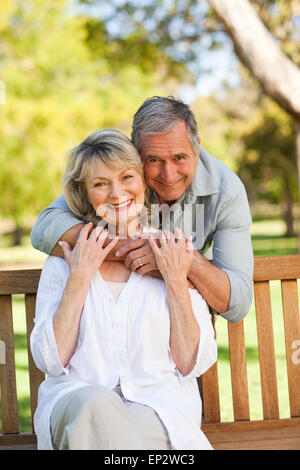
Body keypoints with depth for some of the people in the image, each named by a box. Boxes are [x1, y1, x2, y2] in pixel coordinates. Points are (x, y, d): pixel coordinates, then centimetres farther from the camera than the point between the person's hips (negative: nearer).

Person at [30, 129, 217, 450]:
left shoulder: (175, 254, 9)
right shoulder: (65, 258, 10)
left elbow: (193, 365, 4)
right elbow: (49, 360, 0)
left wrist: (176, 282, -5)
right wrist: (79, 277, -5)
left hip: (158, 411, -1)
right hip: (74, 397, 1)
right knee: (95, 404, -36)